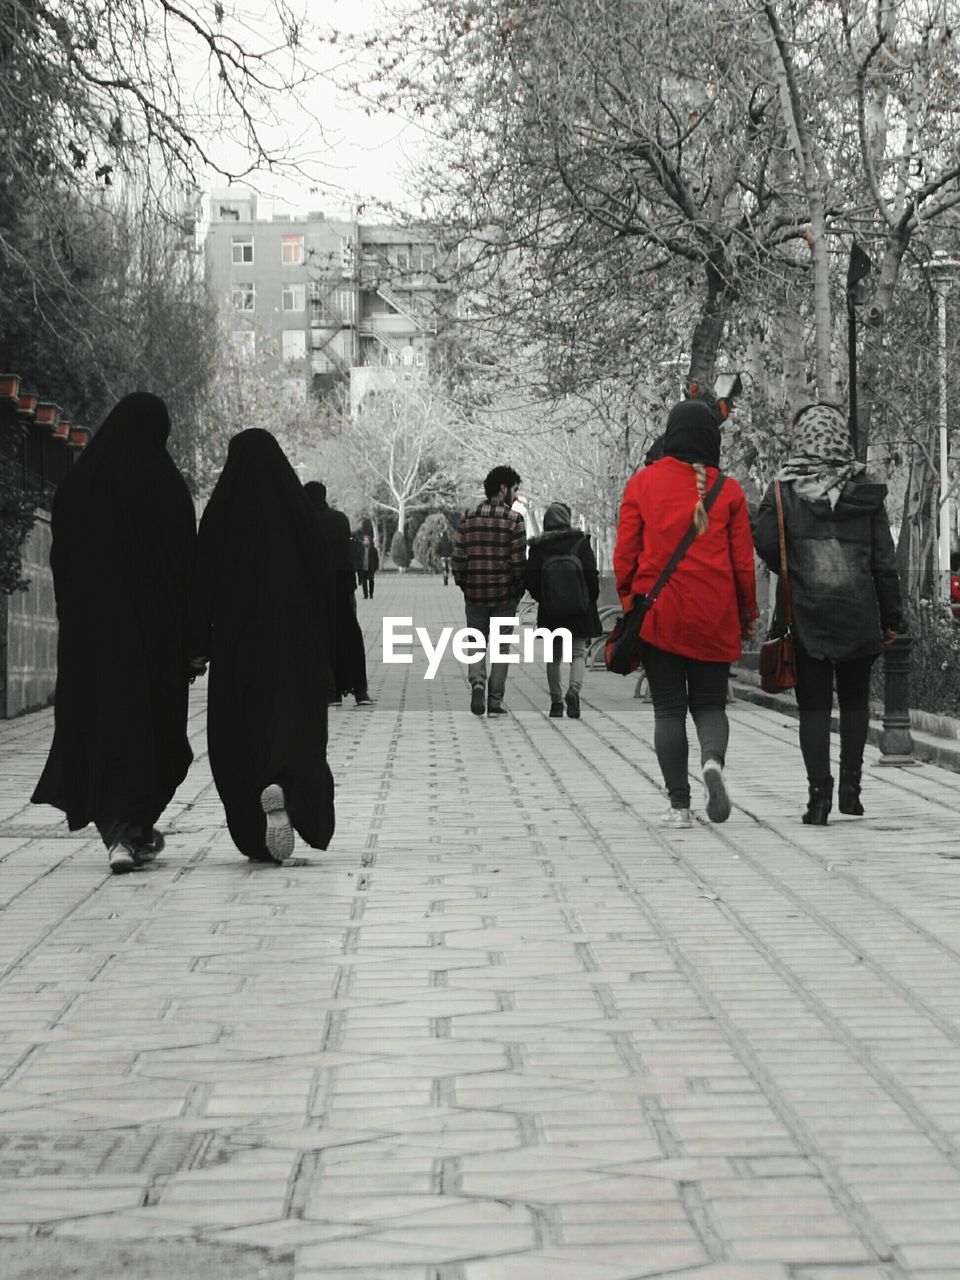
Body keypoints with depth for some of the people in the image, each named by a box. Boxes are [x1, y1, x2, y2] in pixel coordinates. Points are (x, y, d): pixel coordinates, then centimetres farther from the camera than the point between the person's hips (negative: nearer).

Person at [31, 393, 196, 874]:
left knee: (97, 721, 8)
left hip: (88, 626, 2)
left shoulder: (75, 486, 3)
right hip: (153, 627, -2)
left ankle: (117, 832, 1)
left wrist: (72, 624, 14)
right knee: (151, 722, 8)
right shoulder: (167, 487, -7)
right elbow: (187, 563, -7)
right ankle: (136, 829, 8)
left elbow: (61, 562, 6)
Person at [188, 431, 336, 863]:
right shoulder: (299, 507, 0)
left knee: (241, 732, 7)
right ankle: (286, 791, -20)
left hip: (238, 637, -1)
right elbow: (324, 576, 1)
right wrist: (323, 645, 8)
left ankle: (257, 838, 0)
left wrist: (198, 646, 0)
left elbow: (203, 580, -5)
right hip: (296, 637, 1)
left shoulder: (221, 510, -4)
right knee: (294, 725, 8)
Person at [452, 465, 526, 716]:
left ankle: (477, 682, -13)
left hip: (474, 593, 3)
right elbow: (518, 560, -9)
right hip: (504, 594, -2)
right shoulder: (513, 519, -7)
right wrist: (520, 589, 4)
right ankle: (495, 701, 6)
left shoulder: (469, 518, 4)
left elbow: (458, 558, 3)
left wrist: (463, 586, 13)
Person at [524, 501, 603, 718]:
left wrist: (543, 599, 12)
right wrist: (591, 599, 6)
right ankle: (574, 689, -18)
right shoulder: (580, 542, -5)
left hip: (550, 611, 1)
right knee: (578, 652, 6)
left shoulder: (538, 547, -3)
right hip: (580, 608, -1)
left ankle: (556, 701, 13)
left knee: (554, 656, 13)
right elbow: (591, 573, -7)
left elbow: (530, 578, -4)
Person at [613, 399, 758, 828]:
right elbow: (743, 562, 2)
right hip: (713, 618, 0)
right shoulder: (728, 490, -1)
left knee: (668, 708, 6)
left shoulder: (642, 483, -1)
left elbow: (624, 555, 1)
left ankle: (679, 805, 2)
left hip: (657, 615, 0)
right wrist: (747, 615, 13)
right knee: (710, 702, 13)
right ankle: (712, 760, -17)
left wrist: (629, 604, 14)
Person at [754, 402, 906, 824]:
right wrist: (892, 616, 8)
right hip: (859, 614, 2)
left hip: (805, 614, -1)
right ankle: (850, 785, 13)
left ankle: (819, 792, -6)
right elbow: (884, 559, 2)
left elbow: (765, 543, -9)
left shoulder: (784, 490, -4)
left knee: (813, 705, 2)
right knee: (855, 699, 17)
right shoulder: (866, 490, 1)